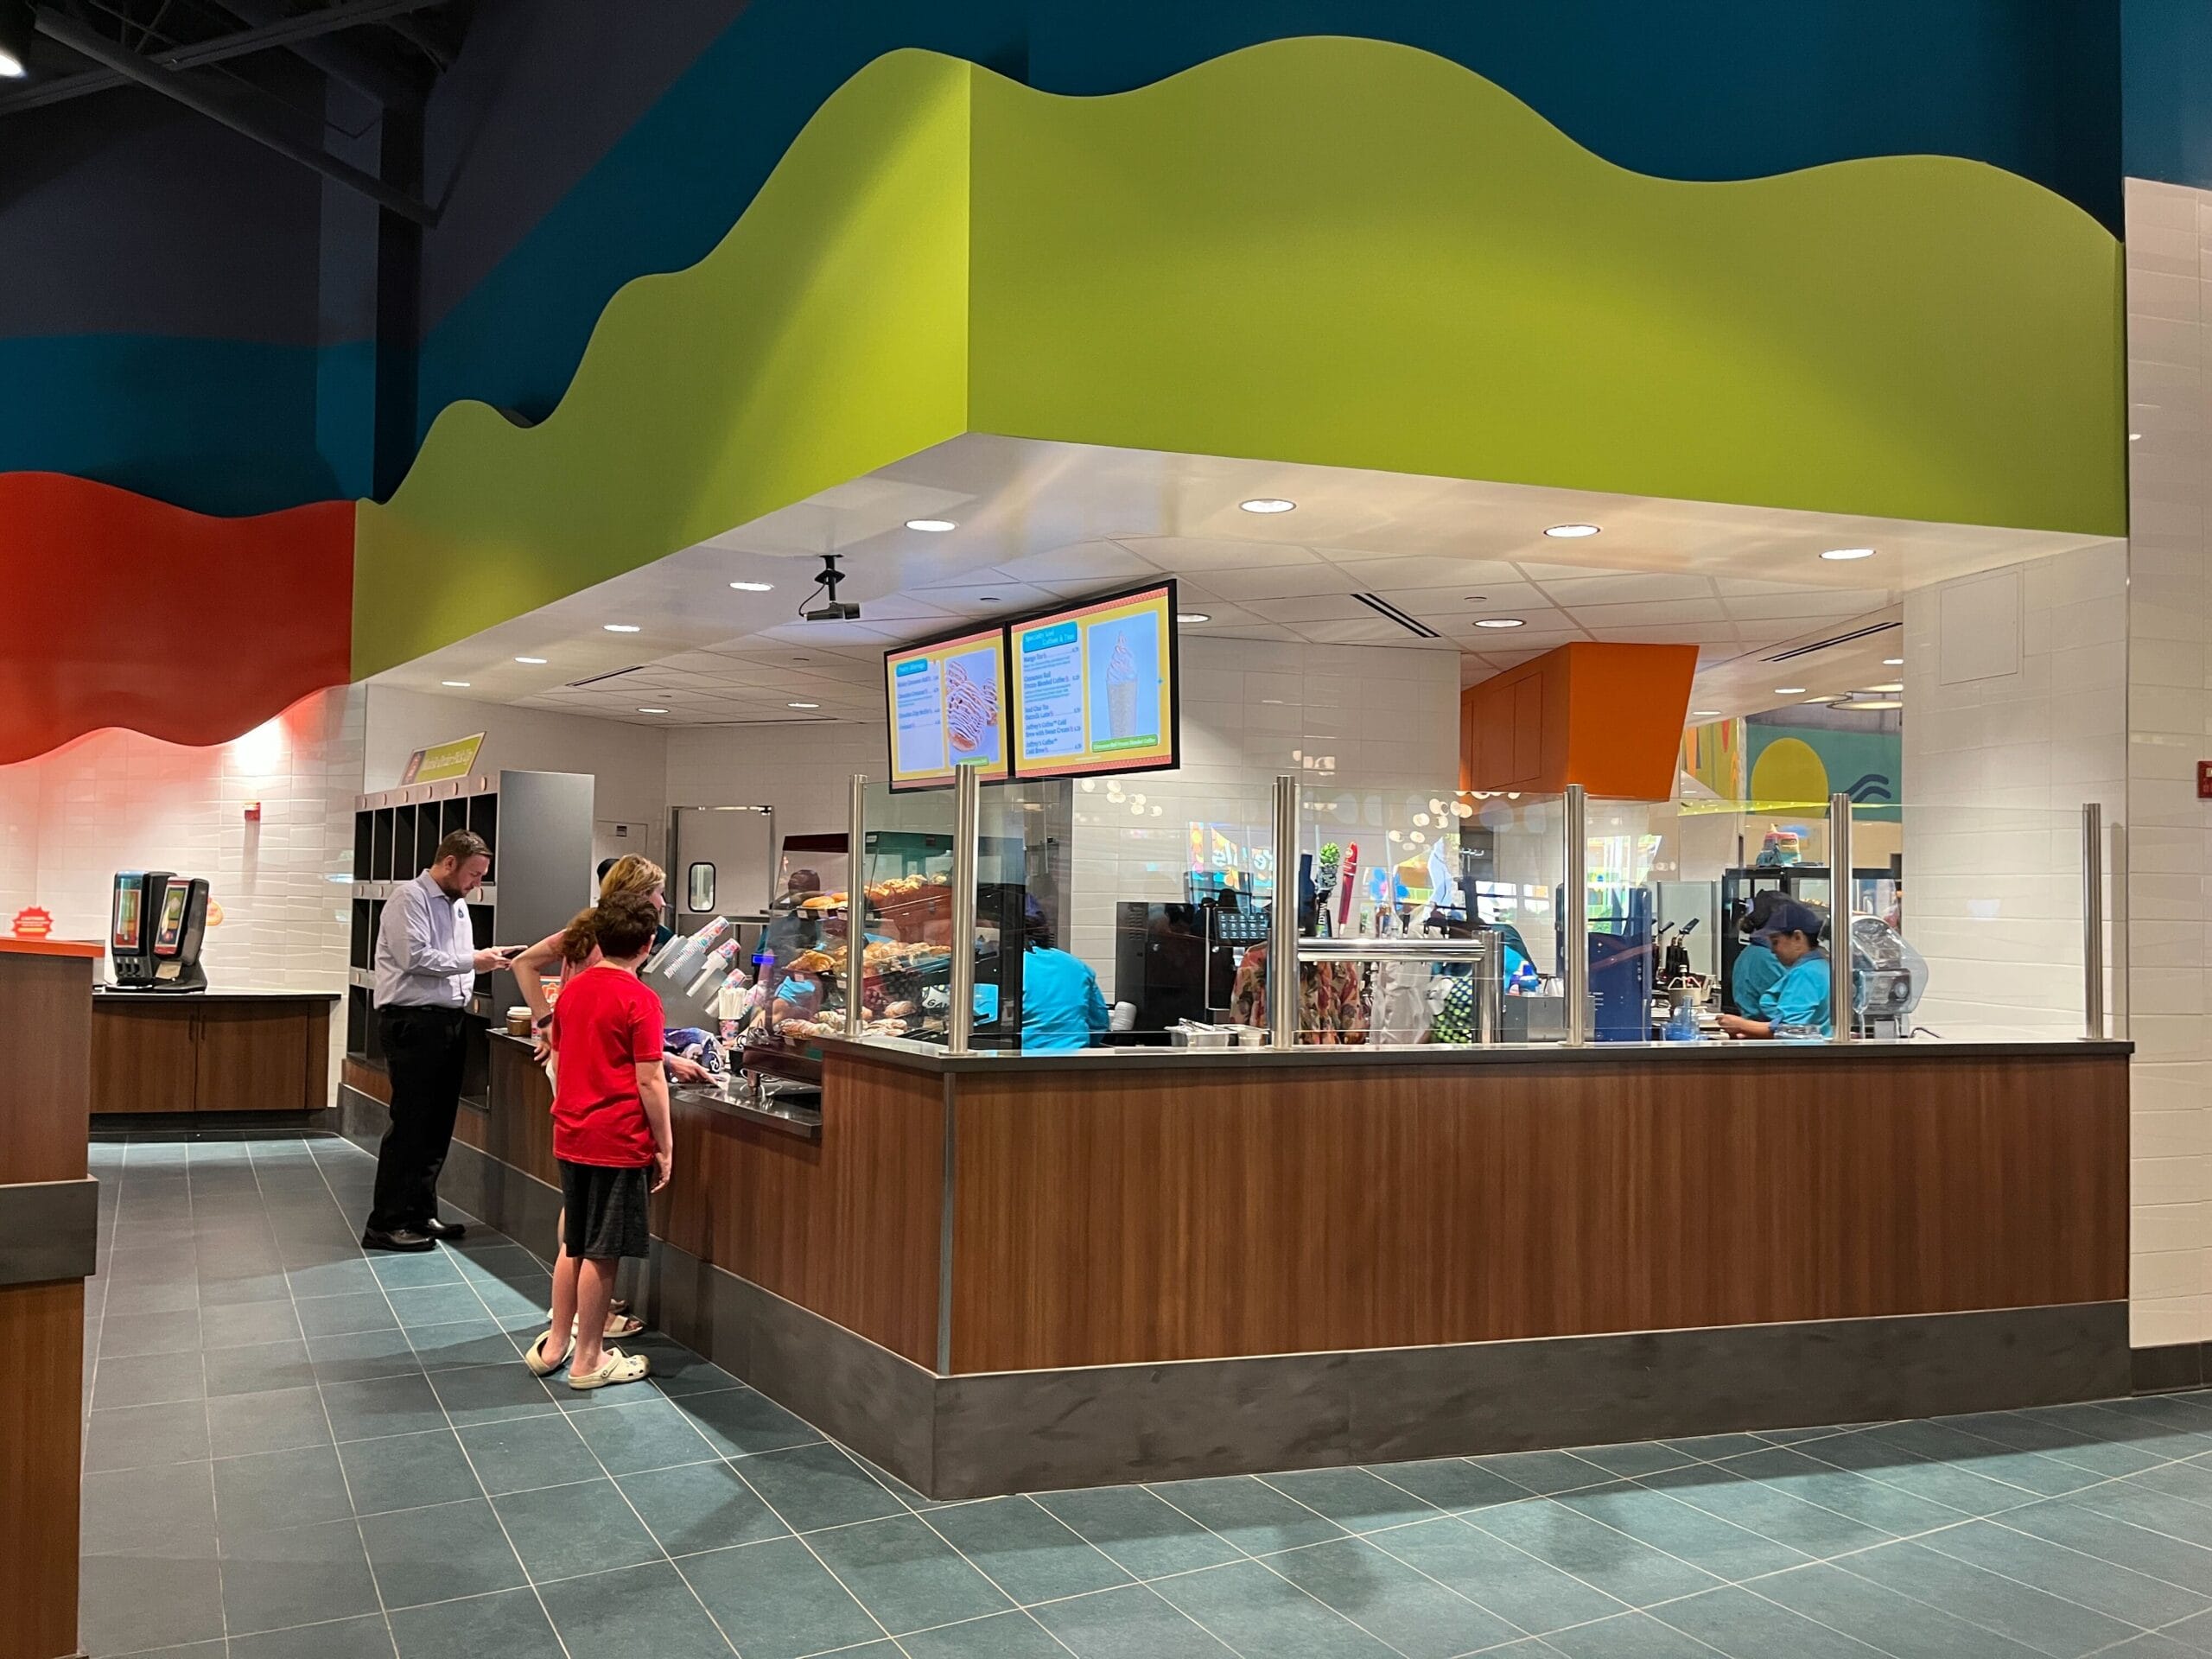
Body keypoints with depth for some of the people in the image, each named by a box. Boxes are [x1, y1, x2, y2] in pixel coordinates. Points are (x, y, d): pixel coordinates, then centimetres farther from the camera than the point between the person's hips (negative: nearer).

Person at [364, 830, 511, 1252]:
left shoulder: (458, 905, 19)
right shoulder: (410, 900, -9)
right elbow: (415, 957, -20)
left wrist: (484, 961, 7)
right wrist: (472, 961, -15)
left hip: (449, 1021, 9)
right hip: (413, 1022, -9)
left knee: (438, 1125, 12)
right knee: (409, 1126, -7)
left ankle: (420, 1213, 22)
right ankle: (385, 1225, 0)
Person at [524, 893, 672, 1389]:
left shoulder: (573, 990, 7)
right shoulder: (641, 1000, -14)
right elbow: (649, 1080, -15)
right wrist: (664, 1147, -8)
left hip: (571, 1137, 7)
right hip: (619, 1142, -7)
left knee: (573, 1245, 18)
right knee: (602, 1254, 2)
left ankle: (555, 1344, 28)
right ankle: (589, 1360, 10)